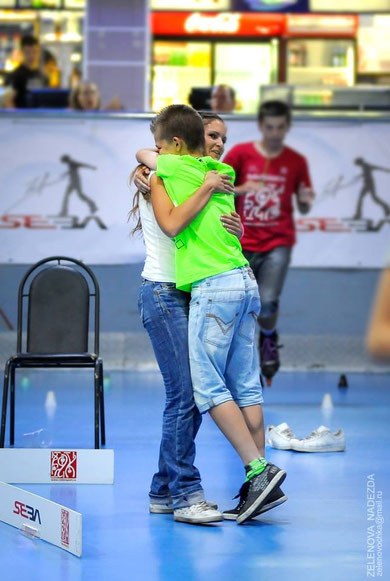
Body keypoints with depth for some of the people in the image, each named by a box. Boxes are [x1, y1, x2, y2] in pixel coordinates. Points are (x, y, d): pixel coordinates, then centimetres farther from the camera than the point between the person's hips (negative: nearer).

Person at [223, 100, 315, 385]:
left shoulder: (296, 161, 3)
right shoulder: (240, 153, 0)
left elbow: (303, 207, 9)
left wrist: (306, 200, -14)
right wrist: (241, 189, -16)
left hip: (278, 243, -1)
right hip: (242, 244, 1)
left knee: (268, 303, -17)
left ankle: (269, 339, 17)